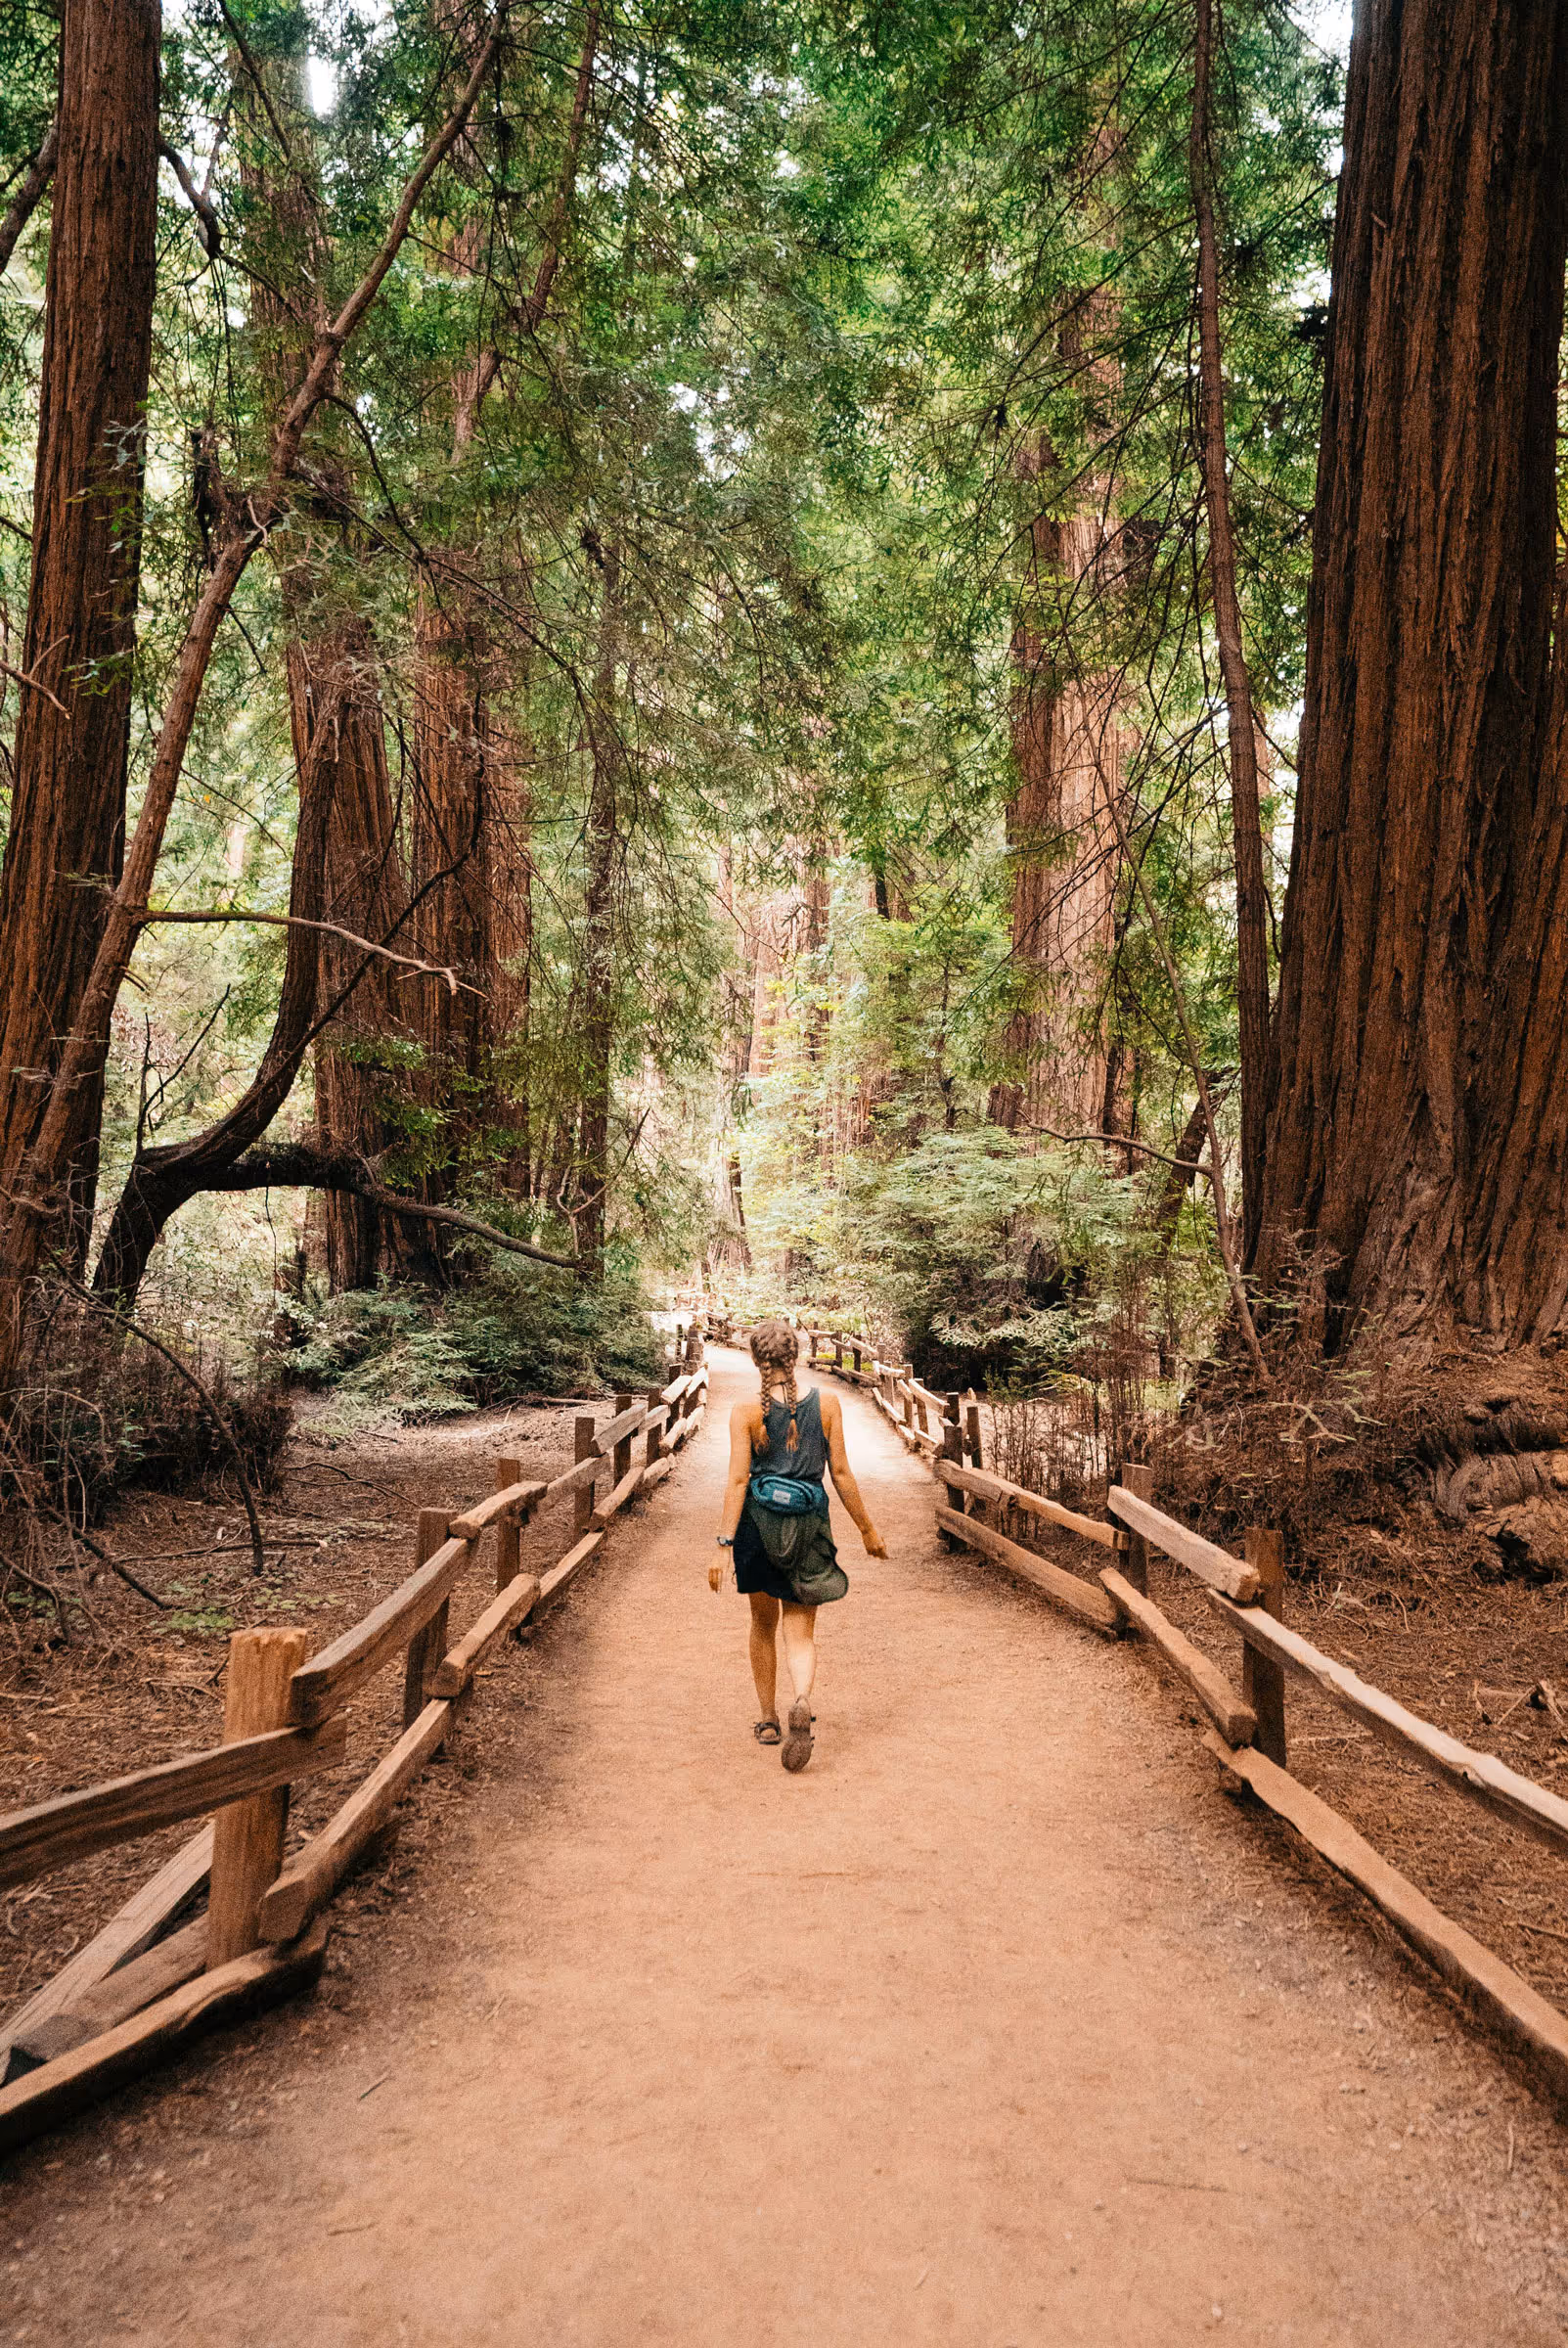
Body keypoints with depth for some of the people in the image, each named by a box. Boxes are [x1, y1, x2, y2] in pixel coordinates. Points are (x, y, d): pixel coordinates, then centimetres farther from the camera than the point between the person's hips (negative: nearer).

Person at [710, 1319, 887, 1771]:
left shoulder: (746, 1411, -7)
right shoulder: (827, 1403, -2)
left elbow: (738, 1480, -11)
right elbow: (841, 1473, 0)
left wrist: (723, 1545, -9)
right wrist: (868, 1529, 10)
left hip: (758, 1521, 0)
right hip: (809, 1519, 0)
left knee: (763, 1624, 20)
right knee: (800, 1632, 5)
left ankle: (768, 1720, 29)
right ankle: (801, 1701, -24)